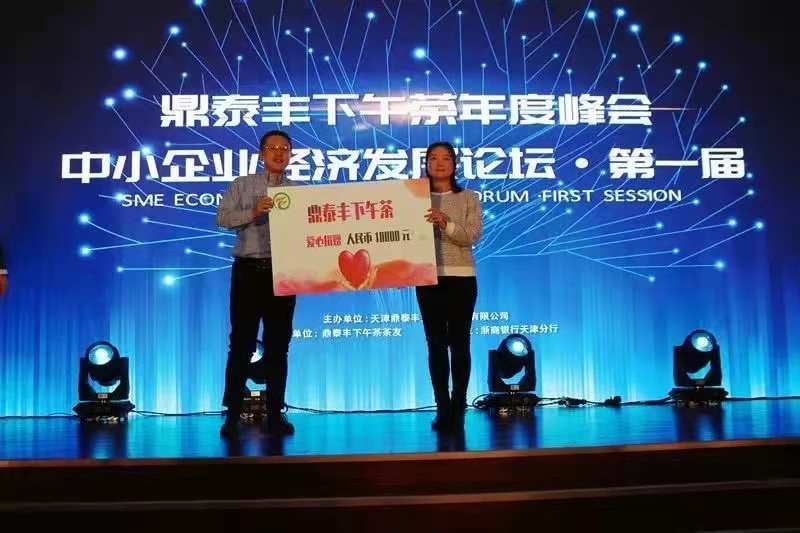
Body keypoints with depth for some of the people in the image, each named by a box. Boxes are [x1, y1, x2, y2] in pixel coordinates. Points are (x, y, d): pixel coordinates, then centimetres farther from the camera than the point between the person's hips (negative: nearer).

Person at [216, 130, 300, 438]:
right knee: (242, 343, -1)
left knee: (278, 345, 6)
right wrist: (252, 212, -19)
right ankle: (232, 414, 6)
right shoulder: (242, 185, 7)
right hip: (249, 270, -2)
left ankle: (275, 414, 13)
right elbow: (222, 217, -4)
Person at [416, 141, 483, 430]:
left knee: (459, 343, 0)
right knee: (436, 344, 3)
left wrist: (447, 224, -22)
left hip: (461, 278, -1)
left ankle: (458, 409, 6)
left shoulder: (469, 198, 5)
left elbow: (473, 235, -7)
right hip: (428, 279, 2)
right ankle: (442, 409, 9)